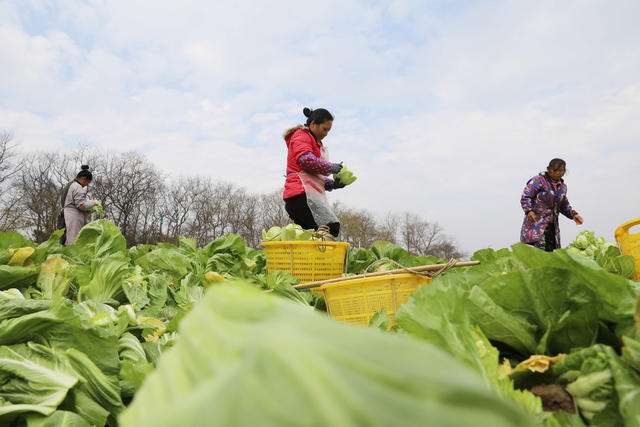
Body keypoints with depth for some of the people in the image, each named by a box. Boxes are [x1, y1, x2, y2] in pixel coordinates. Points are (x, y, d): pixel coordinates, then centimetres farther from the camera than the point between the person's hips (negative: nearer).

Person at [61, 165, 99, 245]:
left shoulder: (69, 185, 21)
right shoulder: (77, 187, -12)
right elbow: (82, 205, -19)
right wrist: (93, 203, -3)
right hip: (74, 218, -10)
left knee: (68, 244, 6)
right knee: (74, 243, -13)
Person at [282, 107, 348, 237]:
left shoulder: (317, 143, 33)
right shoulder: (301, 135, 4)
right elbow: (306, 159, -17)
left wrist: (331, 184, 13)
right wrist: (331, 167, -8)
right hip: (302, 195, -10)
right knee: (331, 228, -23)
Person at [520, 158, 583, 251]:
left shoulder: (563, 186, 17)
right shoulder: (539, 180, -5)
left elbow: (564, 206, 29)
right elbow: (525, 197, -10)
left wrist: (573, 214, 12)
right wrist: (529, 211, -26)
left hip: (552, 226, 7)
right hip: (535, 223, -7)